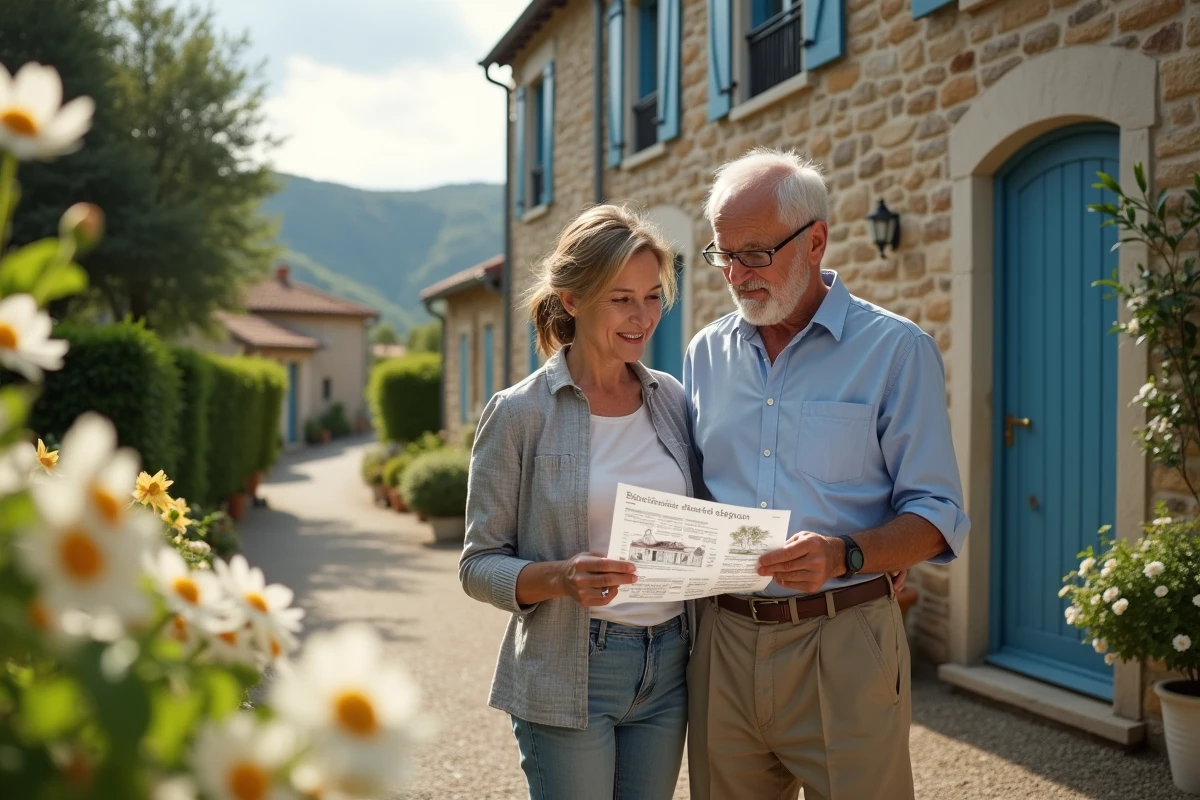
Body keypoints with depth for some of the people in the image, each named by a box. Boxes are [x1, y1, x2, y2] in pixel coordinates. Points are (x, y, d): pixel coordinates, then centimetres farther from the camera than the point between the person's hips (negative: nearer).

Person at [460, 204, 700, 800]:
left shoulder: (673, 402, 5)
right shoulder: (520, 413, -8)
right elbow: (479, 565, -7)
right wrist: (560, 577, -25)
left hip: (667, 667, 5)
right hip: (568, 676, -4)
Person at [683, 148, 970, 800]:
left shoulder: (896, 349, -3)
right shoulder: (704, 353, 10)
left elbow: (936, 518, -6)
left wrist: (844, 555, -23)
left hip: (843, 646, -3)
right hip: (722, 641, 4)